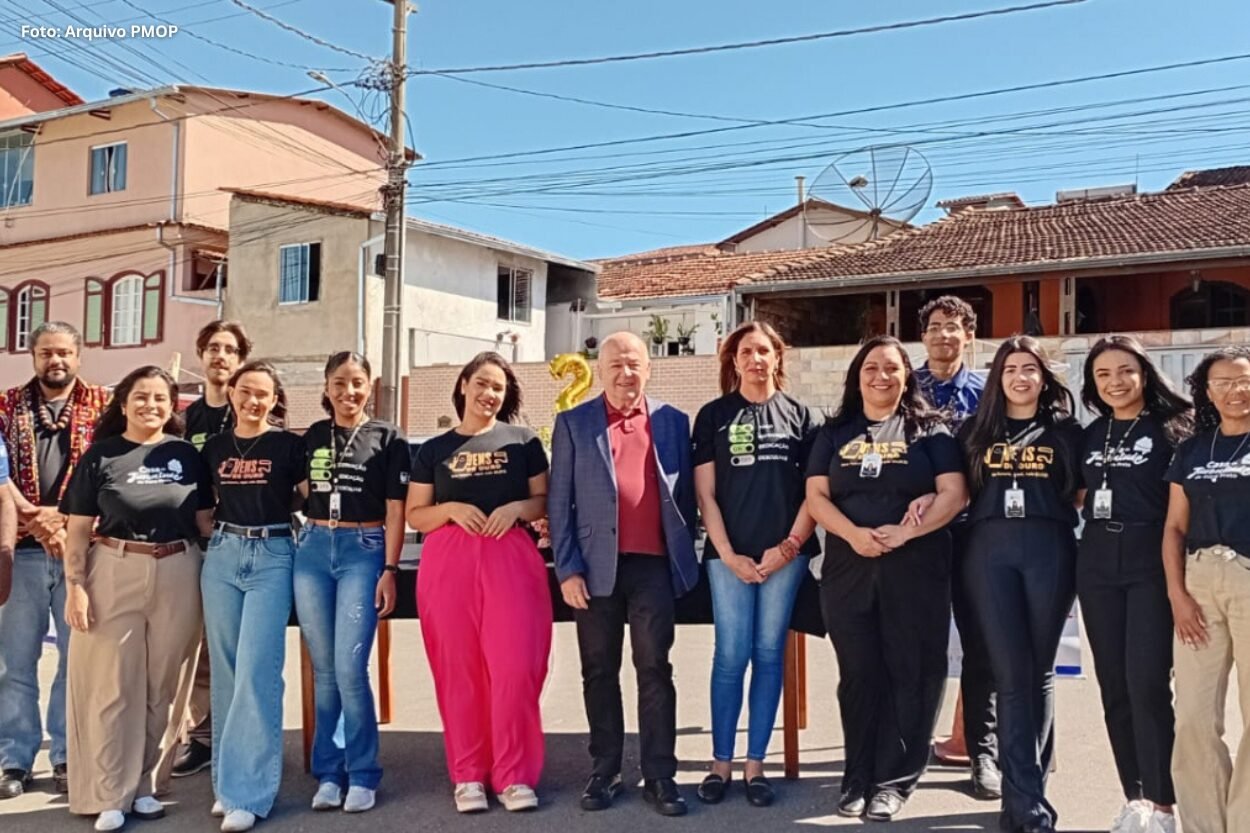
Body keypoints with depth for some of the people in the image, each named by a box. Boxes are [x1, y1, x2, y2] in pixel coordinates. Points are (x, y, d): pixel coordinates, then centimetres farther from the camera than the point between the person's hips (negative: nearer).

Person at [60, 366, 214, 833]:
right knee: (113, 686, 4)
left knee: (160, 686, 10)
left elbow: (205, 520, 9)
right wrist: (75, 585, -9)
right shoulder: (100, 455, 1)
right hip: (114, 575, -2)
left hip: (177, 576, 2)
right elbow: (79, 528, -1)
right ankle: (109, 794, 13)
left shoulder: (186, 455, 7)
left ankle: (142, 784, 24)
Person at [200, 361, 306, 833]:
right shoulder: (214, 447, 10)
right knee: (226, 672, 9)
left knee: (256, 672, -9)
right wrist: (216, 538, 8)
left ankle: (247, 792, -3)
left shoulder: (290, 446, -1)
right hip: (222, 557, 4)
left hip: (272, 557, -4)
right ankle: (227, 780, 20)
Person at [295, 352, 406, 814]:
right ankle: (328, 772, 19)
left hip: (363, 551, -4)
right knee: (324, 669, 8)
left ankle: (362, 775, 6)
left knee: (350, 667, -8)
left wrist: (390, 570, -8)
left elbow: (395, 512, -2)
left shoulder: (388, 438, 0)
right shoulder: (313, 436, 10)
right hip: (313, 550, 4)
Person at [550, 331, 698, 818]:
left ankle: (660, 777, 10)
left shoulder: (672, 422, 8)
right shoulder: (573, 423, 5)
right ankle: (604, 772, 19)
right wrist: (567, 568, -5)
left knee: (654, 670, 3)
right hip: (597, 566, 0)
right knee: (600, 672, 8)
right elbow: (560, 502, 1)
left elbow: (685, 494, 11)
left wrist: (685, 554, 6)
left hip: (654, 564, 0)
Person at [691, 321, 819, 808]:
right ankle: (721, 763, 9)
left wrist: (789, 546, -6)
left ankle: (755, 764, 13)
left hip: (785, 552, 1)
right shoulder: (713, 416, 7)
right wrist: (727, 553, -5)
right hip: (729, 553, -1)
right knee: (731, 655, -2)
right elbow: (705, 494, 3)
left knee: (769, 654, 4)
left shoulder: (800, 416, 8)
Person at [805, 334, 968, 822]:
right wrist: (853, 533, -14)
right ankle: (859, 778, 16)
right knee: (858, 673, 6)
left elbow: (953, 494, -3)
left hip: (916, 566, -2)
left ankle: (894, 781, 11)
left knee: (909, 672, 1)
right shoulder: (835, 433, 10)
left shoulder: (929, 430, 5)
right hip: (848, 566, 2)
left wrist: (904, 532, -16)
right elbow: (816, 496, 3)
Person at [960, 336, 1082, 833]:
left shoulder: (1065, 429, 11)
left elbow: (1081, 492, 13)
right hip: (989, 550, 0)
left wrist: (1051, 508, -4)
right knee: (1011, 675, -3)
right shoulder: (977, 430, 13)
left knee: (1040, 672, 5)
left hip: (1048, 550, 0)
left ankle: (1025, 789, 17)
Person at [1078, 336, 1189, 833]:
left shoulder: (1171, 428, -3)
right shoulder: (1091, 434, 12)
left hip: (1151, 562, -5)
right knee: (1114, 686, 8)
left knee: (1147, 685, -9)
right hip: (1097, 563, 5)